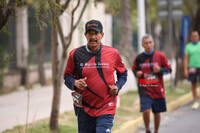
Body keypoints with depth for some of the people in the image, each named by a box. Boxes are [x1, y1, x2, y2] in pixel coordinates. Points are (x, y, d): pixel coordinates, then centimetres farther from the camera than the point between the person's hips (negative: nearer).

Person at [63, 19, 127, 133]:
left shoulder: (113, 53, 1)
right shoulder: (76, 54, 0)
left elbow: (123, 74, 15)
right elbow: (67, 76, 9)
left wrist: (117, 87, -3)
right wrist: (75, 83, -13)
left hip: (106, 108, -2)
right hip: (84, 109, 2)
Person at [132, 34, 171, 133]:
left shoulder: (160, 56, 0)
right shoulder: (139, 58, 2)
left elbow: (169, 69, 4)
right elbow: (134, 69, 16)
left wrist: (160, 70, -15)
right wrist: (137, 73, -6)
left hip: (158, 89, 1)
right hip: (144, 89, -1)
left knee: (157, 113, 9)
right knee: (146, 111, -17)